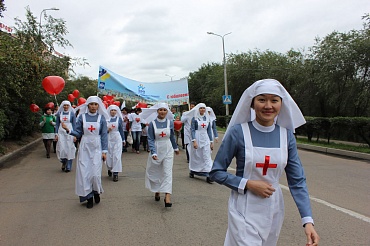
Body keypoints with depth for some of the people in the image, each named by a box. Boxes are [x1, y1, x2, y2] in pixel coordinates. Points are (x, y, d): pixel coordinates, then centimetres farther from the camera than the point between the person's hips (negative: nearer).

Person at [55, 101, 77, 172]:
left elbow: (74, 125, 3)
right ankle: (63, 163, 22)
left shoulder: (72, 114, 3)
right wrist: (56, 134, 2)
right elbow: (57, 124, 10)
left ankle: (68, 166, 6)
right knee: (62, 149, -3)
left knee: (69, 149, -2)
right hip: (61, 133, 2)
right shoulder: (59, 114, 7)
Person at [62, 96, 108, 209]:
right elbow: (78, 133, 3)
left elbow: (104, 135, 1)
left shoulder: (101, 118, 1)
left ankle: (96, 192, 23)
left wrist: (104, 151, -3)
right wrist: (68, 130, -15)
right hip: (85, 147, 1)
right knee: (84, 173, 0)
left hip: (96, 148, -1)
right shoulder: (82, 117, 2)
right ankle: (89, 197, 16)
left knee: (95, 173, -5)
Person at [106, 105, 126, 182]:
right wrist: (107, 130, -15)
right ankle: (109, 169, 33)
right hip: (108, 139, 1)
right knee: (109, 155, 7)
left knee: (116, 155, -6)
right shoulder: (106, 119, 2)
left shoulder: (119, 119, 2)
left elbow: (121, 129, 8)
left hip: (117, 138, -1)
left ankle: (115, 173, -3)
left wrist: (123, 140, 11)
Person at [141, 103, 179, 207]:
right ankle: (157, 191, 34)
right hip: (156, 150, 0)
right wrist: (153, 152, -21)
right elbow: (150, 139, -9)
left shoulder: (170, 122, -1)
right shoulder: (152, 123, -7)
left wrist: (176, 148, 25)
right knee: (155, 172, 11)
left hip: (168, 150, 0)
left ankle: (167, 197, -12)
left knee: (167, 172, -7)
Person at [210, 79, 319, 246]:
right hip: (244, 211, -4)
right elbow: (216, 172, -8)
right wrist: (248, 184, -19)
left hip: (273, 210, 4)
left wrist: (308, 220, -12)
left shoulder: (286, 135, -4)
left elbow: (297, 180, -3)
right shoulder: (238, 132, -14)